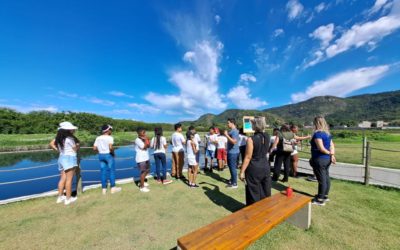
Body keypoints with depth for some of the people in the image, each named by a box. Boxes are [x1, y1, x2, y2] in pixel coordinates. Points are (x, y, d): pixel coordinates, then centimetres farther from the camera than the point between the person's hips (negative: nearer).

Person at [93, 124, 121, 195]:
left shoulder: (98, 138, 7)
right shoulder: (109, 137, -12)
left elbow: (94, 148, 3)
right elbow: (110, 147, -25)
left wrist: (100, 151, 16)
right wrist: (113, 152, -8)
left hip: (101, 155, 6)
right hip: (109, 155, -6)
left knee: (103, 172, 11)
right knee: (112, 171, 5)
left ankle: (104, 189, 19)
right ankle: (113, 188, 13)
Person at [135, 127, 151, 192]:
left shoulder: (143, 139, 12)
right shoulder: (137, 140, -14)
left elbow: (148, 146, 4)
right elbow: (144, 147, -21)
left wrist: (146, 140, -5)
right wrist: (146, 140, -13)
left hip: (146, 158, 9)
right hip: (141, 159, -9)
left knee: (147, 170, 19)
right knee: (143, 172, -3)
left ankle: (142, 182, 37)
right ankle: (142, 187, 9)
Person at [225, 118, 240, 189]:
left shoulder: (234, 131, -19)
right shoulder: (232, 131, 13)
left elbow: (234, 141, -28)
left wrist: (227, 135, -25)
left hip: (233, 152, -10)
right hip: (231, 151, 10)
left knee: (233, 167, -2)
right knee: (231, 166, 20)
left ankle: (234, 183, 10)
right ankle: (232, 180, 36)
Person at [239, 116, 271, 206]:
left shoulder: (251, 139, -20)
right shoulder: (267, 136, -2)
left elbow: (248, 157, -18)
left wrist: (242, 171, -9)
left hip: (254, 168, -6)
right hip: (265, 166, 6)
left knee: (254, 193, 9)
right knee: (266, 192, 19)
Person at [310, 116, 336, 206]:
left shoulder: (317, 133, -18)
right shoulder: (327, 133, 9)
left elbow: (321, 148, -23)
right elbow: (332, 145, 7)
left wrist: (329, 153, -7)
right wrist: (332, 155, -3)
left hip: (319, 160, -9)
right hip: (327, 159, 9)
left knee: (321, 180, 1)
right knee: (326, 178, 17)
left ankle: (320, 200, 12)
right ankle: (325, 196, 32)